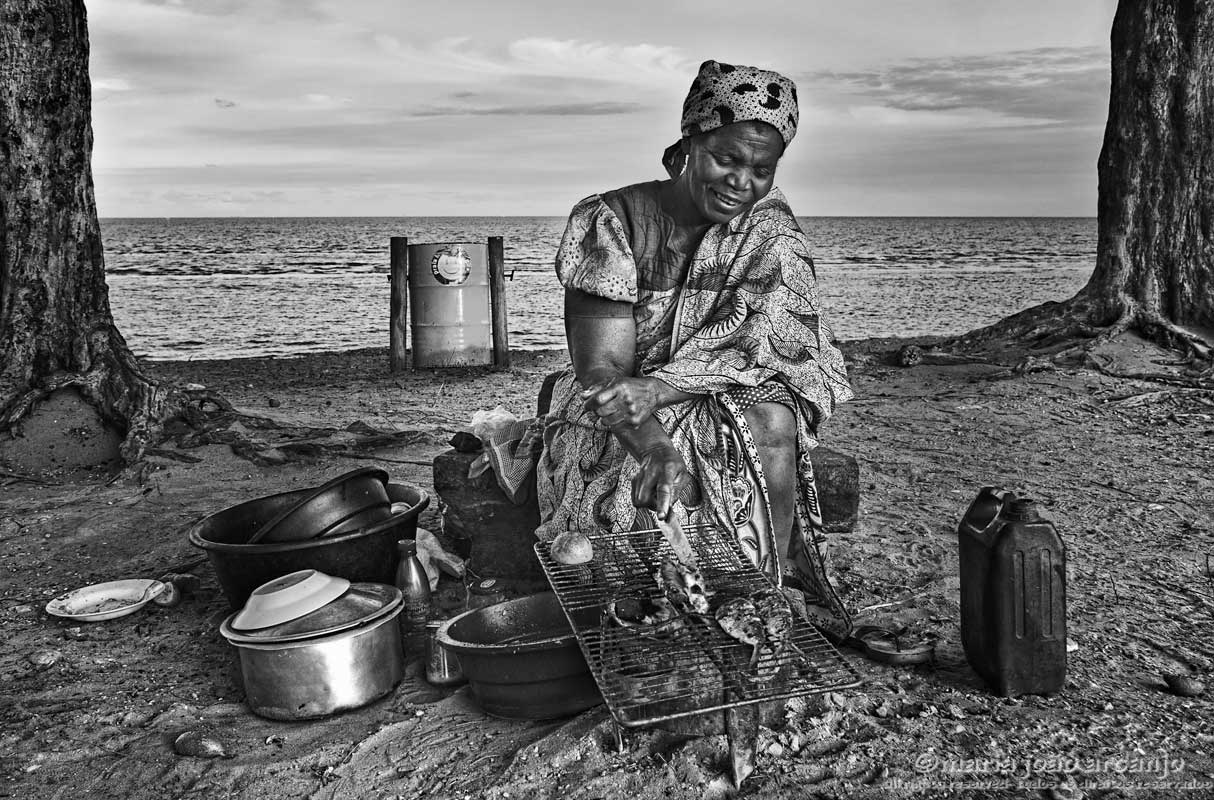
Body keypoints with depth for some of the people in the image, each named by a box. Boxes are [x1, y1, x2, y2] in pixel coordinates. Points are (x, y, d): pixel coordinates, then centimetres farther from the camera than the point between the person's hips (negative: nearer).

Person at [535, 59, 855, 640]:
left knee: (773, 419, -29)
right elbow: (601, 369, -17)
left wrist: (660, 387, -32)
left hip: (730, 417, 3)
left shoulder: (772, 230, -1)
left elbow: (774, 350, -15)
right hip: (611, 427, -2)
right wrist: (654, 447, -38)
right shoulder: (610, 221, -10)